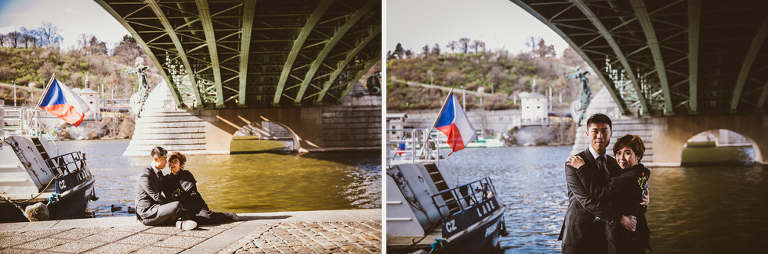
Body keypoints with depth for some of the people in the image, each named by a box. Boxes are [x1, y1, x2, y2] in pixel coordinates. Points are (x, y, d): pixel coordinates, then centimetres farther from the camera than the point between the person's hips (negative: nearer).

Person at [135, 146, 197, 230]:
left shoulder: (159, 173, 16)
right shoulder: (145, 175, -15)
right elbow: (157, 197, -19)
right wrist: (175, 204, -16)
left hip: (155, 208, 11)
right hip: (146, 213, -11)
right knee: (177, 205, -28)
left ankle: (181, 223, -15)